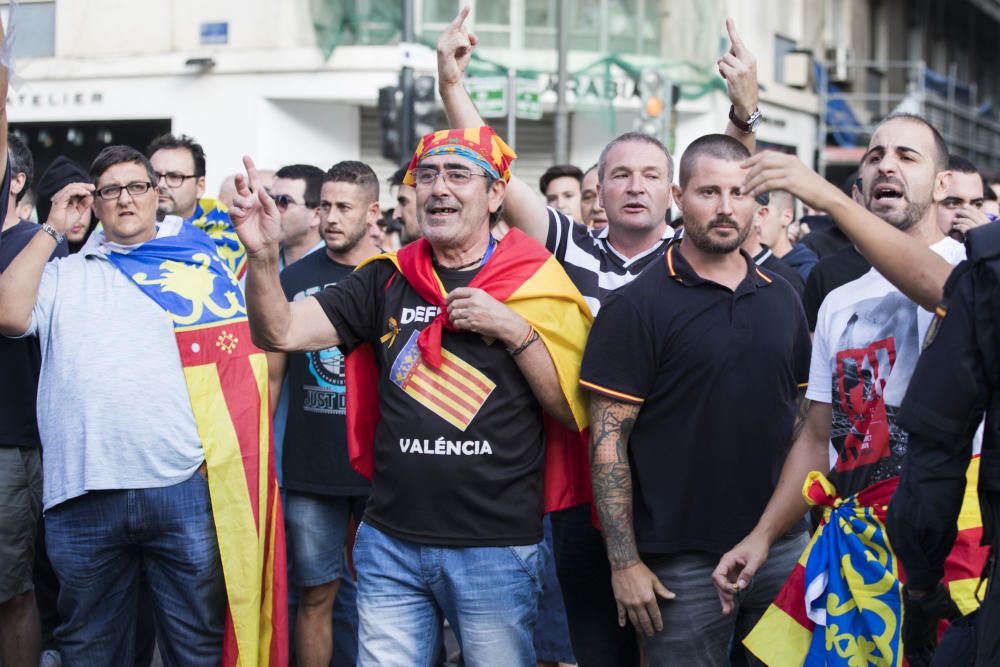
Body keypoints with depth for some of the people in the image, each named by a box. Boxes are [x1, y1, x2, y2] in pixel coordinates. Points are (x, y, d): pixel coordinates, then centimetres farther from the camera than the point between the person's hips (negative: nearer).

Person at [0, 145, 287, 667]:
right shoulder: (65, 275, 16)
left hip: (185, 487, -1)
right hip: (83, 495, 1)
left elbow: (259, 349, 10)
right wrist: (52, 230, 3)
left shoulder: (203, 263, 12)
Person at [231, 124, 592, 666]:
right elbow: (279, 332, -2)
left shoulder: (536, 286, -2)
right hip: (391, 543, 3)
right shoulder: (387, 281, 6)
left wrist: (514, 330, -15)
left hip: (497, 546, -2)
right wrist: (263, 255, -20)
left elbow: (575, 413, -5)